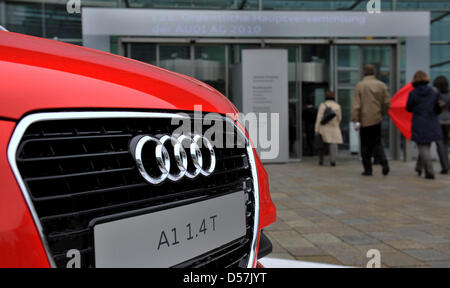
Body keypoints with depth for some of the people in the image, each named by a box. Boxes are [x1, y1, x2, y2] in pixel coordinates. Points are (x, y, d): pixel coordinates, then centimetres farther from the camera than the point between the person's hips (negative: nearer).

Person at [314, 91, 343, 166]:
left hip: (324, 127, 0)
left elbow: (319, 117, -9)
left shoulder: (323, 105, -4)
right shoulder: (337, 106, 4)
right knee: (333, 143, -2)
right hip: (334, 128, 1)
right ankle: (332, 161, -13)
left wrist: (317, 129, -8)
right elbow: (339, 118, 10)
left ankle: (321, 160, 13)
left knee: (323, 144, 10)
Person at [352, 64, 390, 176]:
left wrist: (356, 120, -10)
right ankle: (383, 161, -12)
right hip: (377, 120, 3)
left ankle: (368, 169, 10)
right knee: (377, 143, 12)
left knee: (365, 146, 6)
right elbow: (387, 103, 2)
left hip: (364, 120, -2)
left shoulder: (359, 85, -5)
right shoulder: (381, 85, 3)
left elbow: (356, 105, -10)